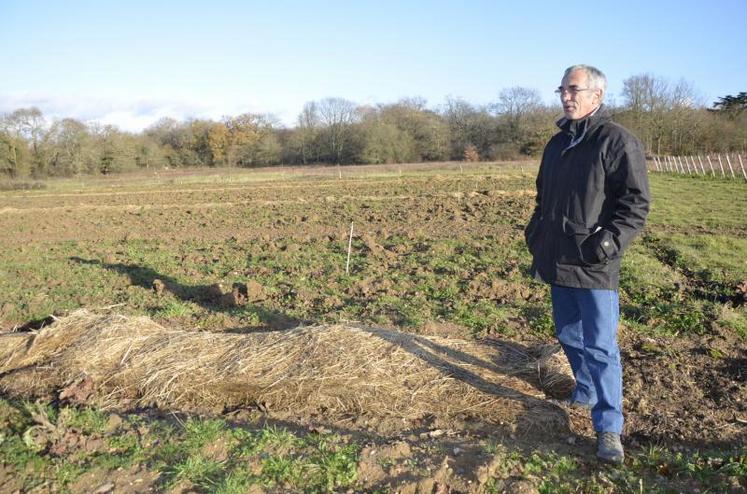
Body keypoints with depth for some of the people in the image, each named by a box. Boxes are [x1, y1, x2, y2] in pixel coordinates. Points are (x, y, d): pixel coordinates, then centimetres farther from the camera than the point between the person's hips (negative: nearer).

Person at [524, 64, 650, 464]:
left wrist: (607, 243, -21)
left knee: (600, 346, -2)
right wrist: (536, 240, 15)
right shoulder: (557, 143, 13)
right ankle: (586, 393, 39)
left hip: (595, 267, -7)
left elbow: (636, 203, -12)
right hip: (558, 263, 7)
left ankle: (608, 428, 9)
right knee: (568, 336, 18)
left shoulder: (618, 142, -9)